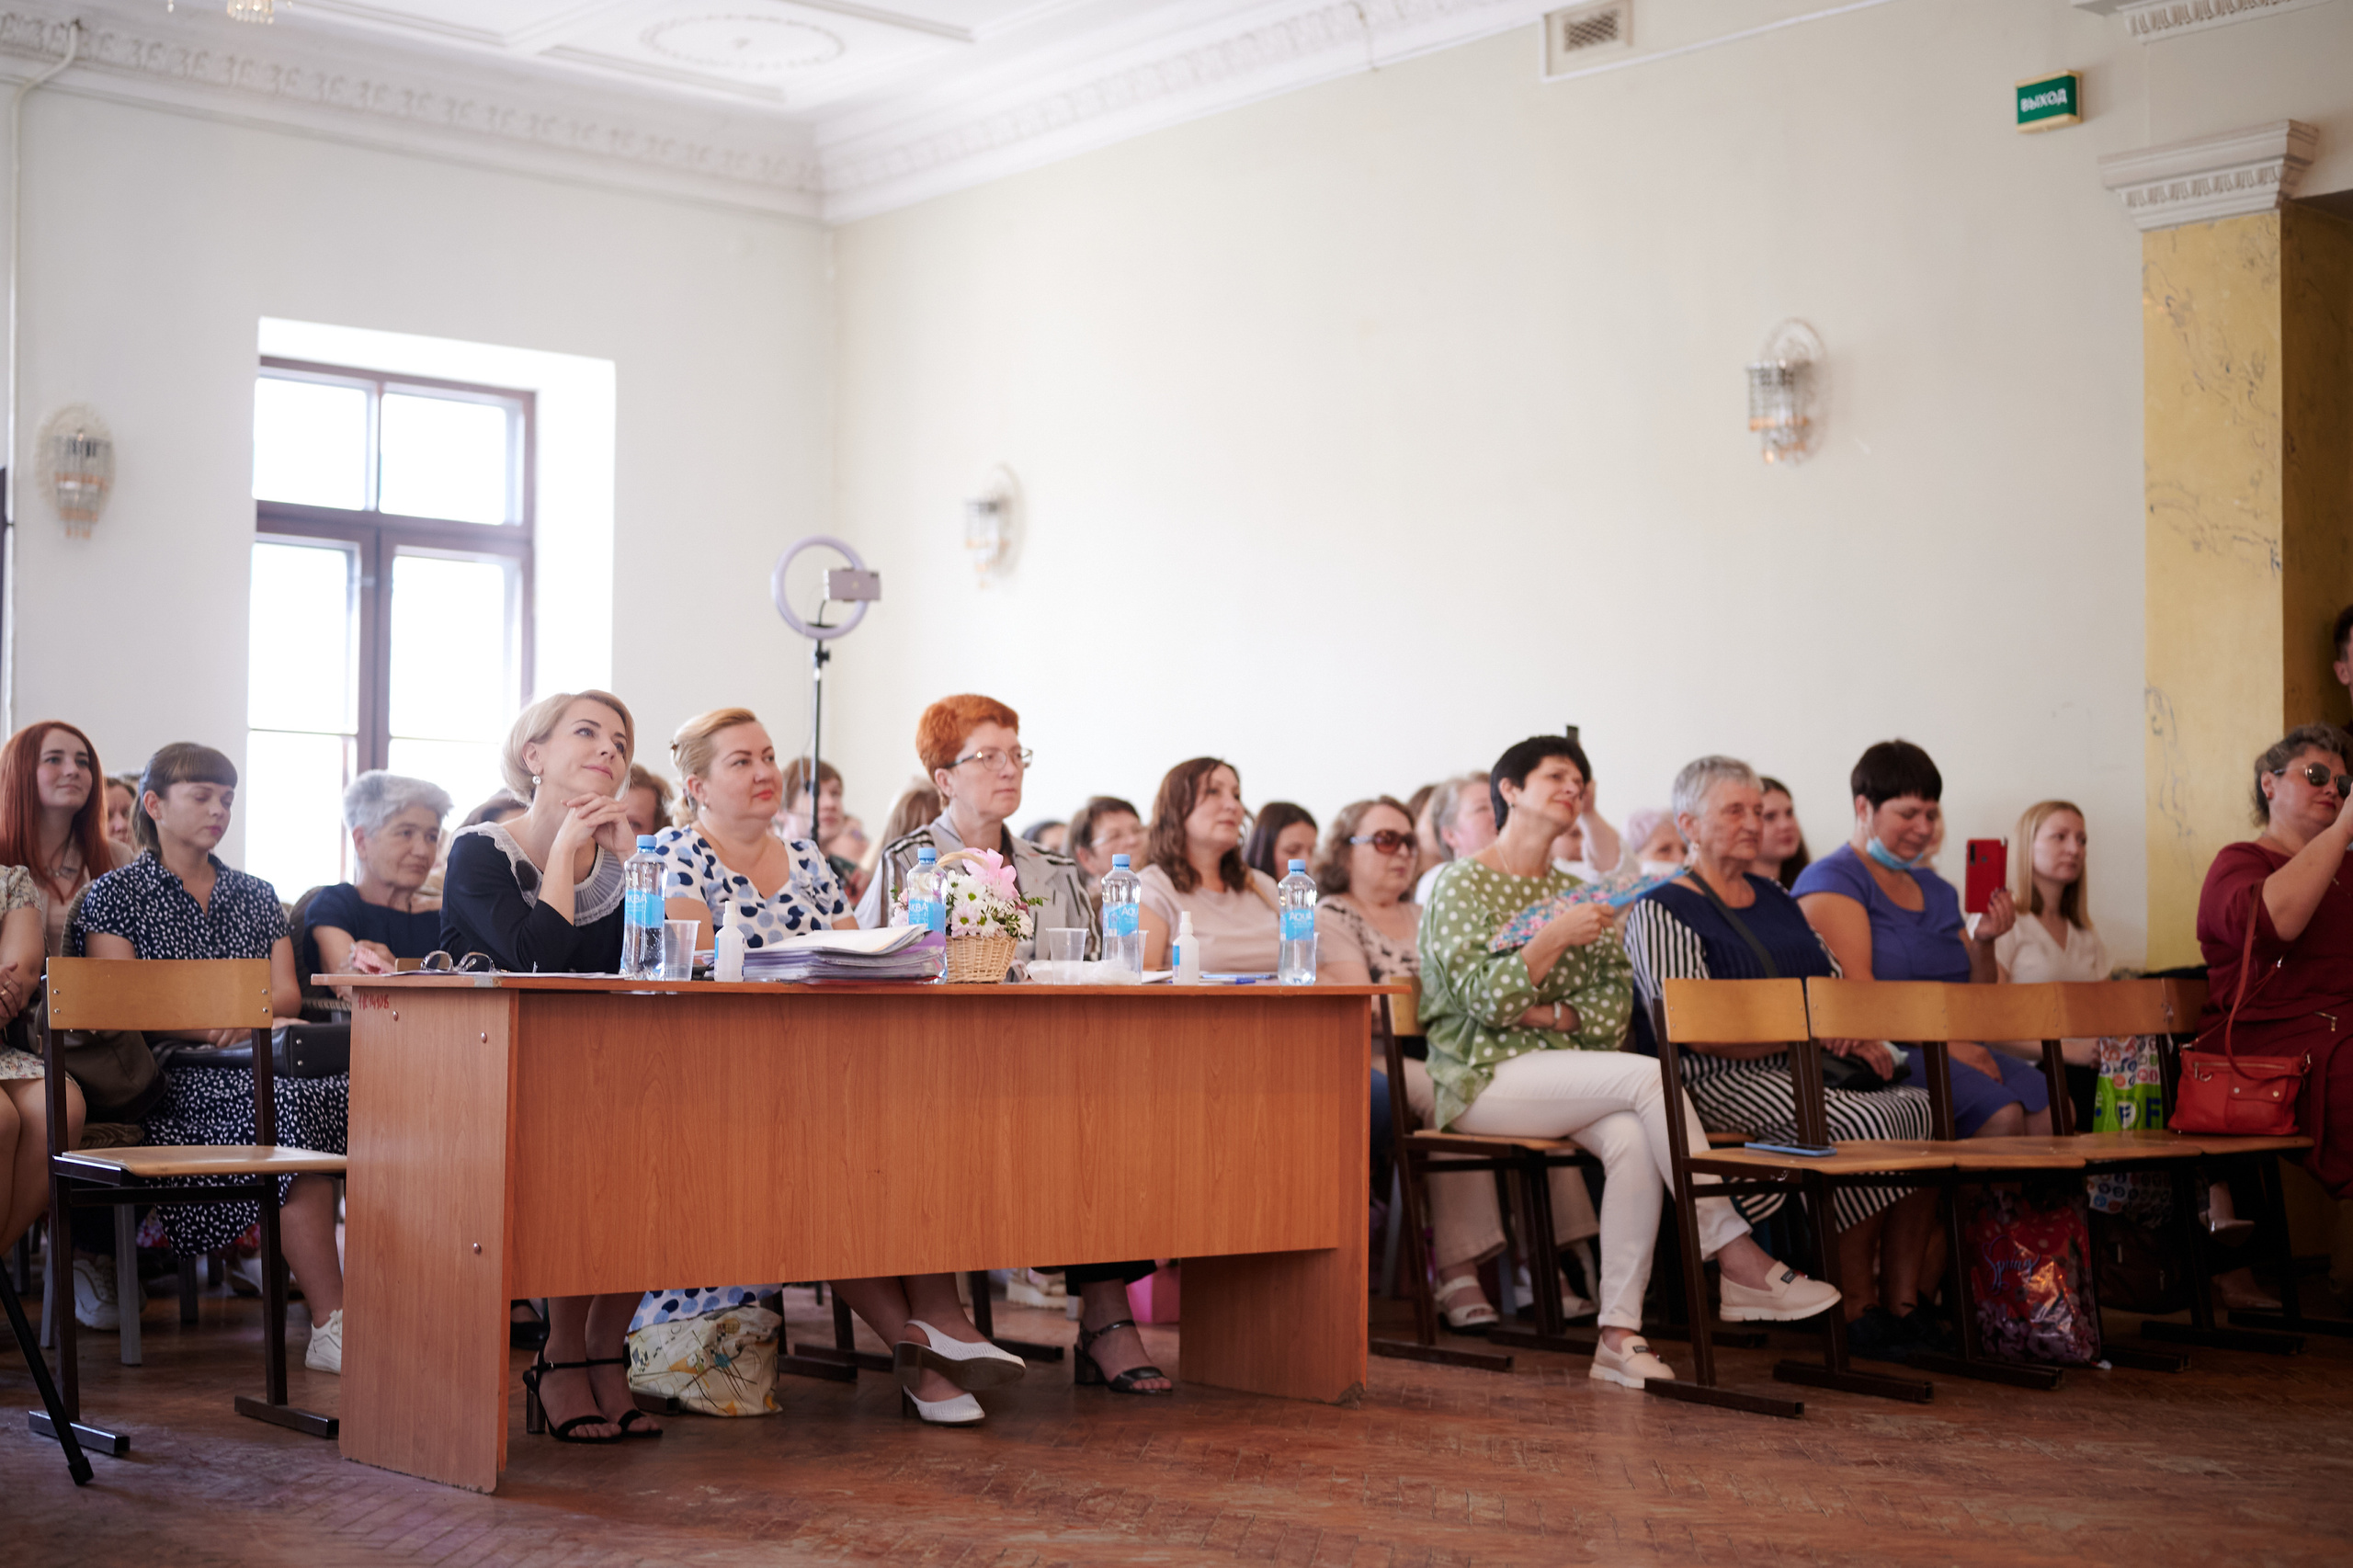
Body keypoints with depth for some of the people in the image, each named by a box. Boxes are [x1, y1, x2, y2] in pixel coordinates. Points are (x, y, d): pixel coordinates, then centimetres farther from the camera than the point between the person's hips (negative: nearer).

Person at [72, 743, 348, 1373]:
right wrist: (196, 1025, -17)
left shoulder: (256, 896, 25)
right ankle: (330, 1325, -39)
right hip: (171, 1077, -4)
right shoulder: (115, 895, 12)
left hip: (259, 1061, 4)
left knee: (355, 1091, -32)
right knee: (297, 1107, -36)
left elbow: (288, 994, 14)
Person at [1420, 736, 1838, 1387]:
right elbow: (1481, 999, -11)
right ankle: (1735, 1257, -24)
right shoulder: (1462, 883, 1)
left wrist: (1553, 1015, -8)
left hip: (1563, 1074, 5)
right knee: (1648, 1076, -28)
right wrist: (1554, 937, -21)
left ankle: (1619, 1334, -31)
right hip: (1484, 1079, -5)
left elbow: (1615, 1001, 11)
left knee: (1633, 1138, -30)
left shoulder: (1575, 894, 20)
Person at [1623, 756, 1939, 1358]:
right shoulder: (1660, 912, -1)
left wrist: (1863, 1037, 1)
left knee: (1919, 1106, -21)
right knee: (1863, 1122, -31)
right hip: (1726, 1082, -7)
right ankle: (1857, 1309, -19)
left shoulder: (1775, 898, 23)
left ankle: (1901, 1303, -18)